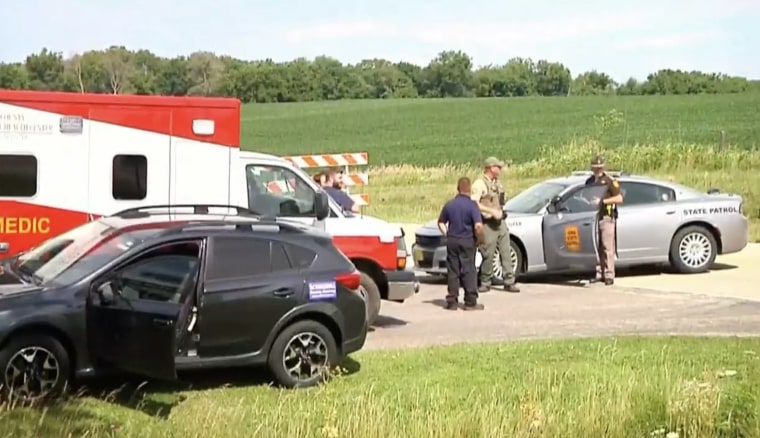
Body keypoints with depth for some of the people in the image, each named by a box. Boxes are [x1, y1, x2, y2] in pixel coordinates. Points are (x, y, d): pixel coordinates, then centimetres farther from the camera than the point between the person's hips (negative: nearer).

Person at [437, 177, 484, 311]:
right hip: (467, 242, -4)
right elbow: (478, 225, -20)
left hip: (452, 241, 4)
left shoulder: (449, 205, 5)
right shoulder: (471, 205, -11)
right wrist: (478, 238, -5)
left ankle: (452, 302, 9)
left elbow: (441, 222, 15)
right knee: (468, 271, 1)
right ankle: (470, 302, 2)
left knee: (452, 271, 8)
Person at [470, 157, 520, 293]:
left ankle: (509, 282, 7)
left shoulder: (497, 183, 15)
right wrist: (492, 211, -23)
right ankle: (485, 283, 9)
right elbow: (474, 204, -20)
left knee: (506, 252, 4)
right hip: (488, 224, -7)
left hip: (501, 222, 7)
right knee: (488, 255, -3)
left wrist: (500, 211, 10)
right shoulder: (479, 184, -10)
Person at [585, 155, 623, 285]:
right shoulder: (589, 182, 14)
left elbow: (619, 198, -7)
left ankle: (609, 275, -3)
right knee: (596, 247, 4)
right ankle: (599, 274, 10)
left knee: (607, 248, -6)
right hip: (593, 217, 5)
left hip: (606, 217, -5)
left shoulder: (610, 181, -3)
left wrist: (602, 201, -15)